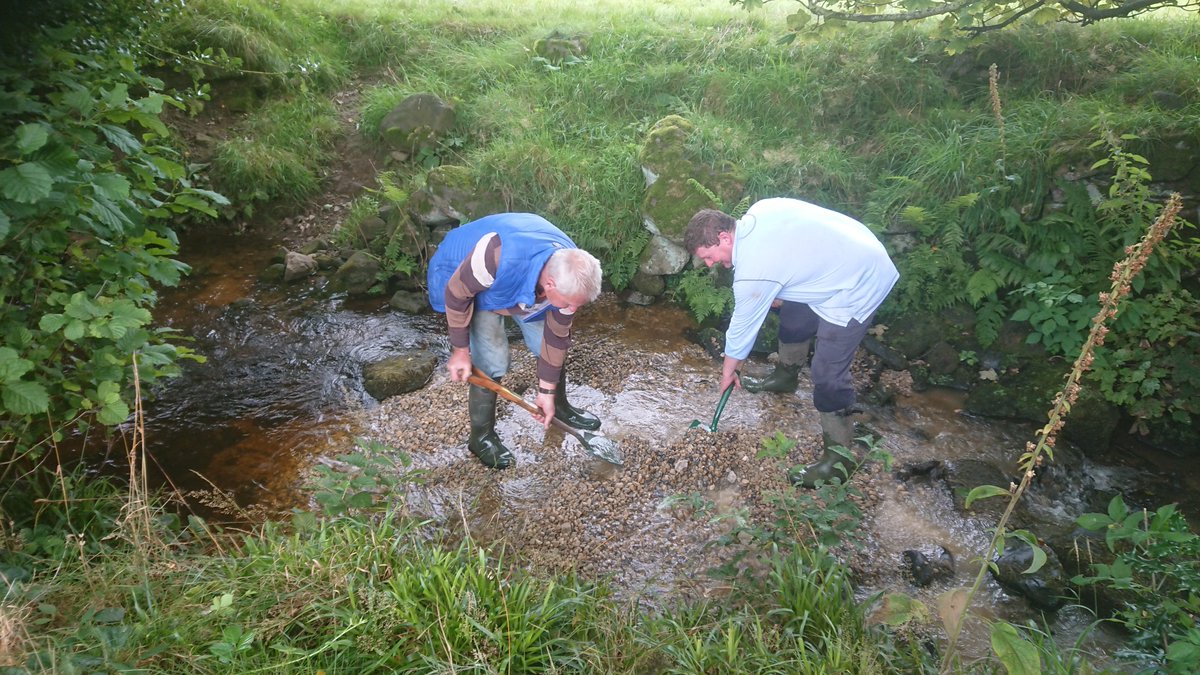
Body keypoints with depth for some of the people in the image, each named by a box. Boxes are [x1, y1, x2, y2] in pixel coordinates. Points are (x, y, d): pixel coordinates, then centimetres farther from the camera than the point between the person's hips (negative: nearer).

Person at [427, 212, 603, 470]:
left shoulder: (570, 277, -27)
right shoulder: (500, 255, -47)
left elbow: (556, 337, -12)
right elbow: (457, 293, -28)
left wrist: (547, 391, -4)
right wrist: (460, 350, -19)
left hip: (523, 283, 5)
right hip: (466, 280, -5)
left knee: (554, 344, 5)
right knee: (492, 363, -13)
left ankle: (560, 405, 33)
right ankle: (481, 437, 9)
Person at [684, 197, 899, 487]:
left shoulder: (752, 272, -25)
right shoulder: (758, 210, -4)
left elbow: (743, 325, -11)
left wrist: (728, 369, 6)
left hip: (858, 288, -10)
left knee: (827, 375, -8)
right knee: (793, 317, 26)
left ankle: (839, 455, 5)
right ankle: (786, 376, 51)